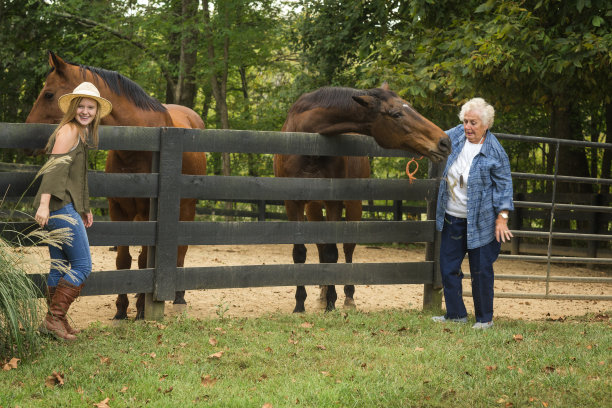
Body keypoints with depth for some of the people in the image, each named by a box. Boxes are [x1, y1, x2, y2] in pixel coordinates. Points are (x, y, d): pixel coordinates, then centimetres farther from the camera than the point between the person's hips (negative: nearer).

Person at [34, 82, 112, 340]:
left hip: (67, 207, 10)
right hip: (61, 206, -10)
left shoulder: (81, 133, 21)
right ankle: (55, 317, -8)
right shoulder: (69, 130, -10)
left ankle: (54, 321, 17)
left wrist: (84, 209, 30)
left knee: (60, 266, 12)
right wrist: (44, 204, -27)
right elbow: (56, 167, -19)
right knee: (82, 265, -9)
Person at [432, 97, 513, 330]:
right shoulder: (454, 136, 2)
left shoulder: (495, 151, -11)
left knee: (481, 270, 1)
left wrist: (502, 217, -12)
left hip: (480, 221, -5)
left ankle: (485, 318, 13)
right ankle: (456, 314, 19)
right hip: (452, 218, 5)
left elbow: (504, 185, -8)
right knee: (448, 267, 7)